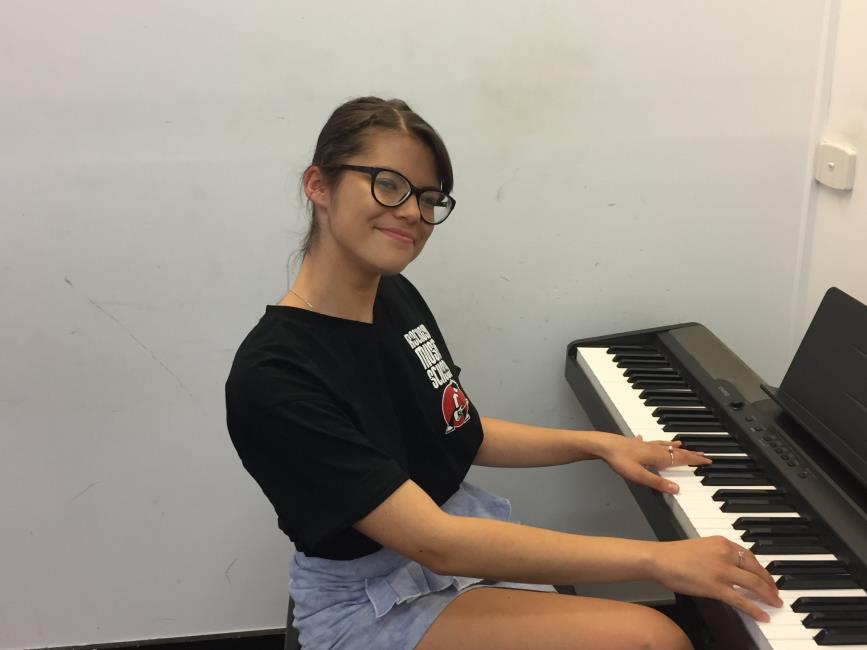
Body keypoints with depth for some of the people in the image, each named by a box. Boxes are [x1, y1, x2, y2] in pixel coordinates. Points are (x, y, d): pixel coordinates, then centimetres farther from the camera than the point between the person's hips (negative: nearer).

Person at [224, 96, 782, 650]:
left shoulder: (395, 296, 0)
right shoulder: (272, 378, -25)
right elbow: (436, 543, -29)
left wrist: (599, 443, 2)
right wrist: (655, 557, -29)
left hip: (469, 546, 7)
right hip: (375, 604, -7)